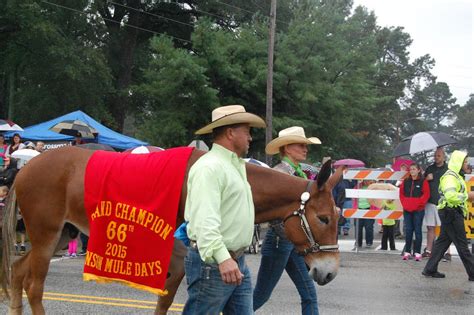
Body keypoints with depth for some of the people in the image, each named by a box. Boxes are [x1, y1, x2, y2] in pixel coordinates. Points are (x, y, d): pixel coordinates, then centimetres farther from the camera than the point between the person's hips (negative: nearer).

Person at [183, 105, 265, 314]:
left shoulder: (237, 165, 17)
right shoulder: (209, 167, -17)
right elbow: (205, 219, -29)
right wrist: (222, 258, -39)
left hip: (237, 261, 10)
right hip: (212, 264, -10)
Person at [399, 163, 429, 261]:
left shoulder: (423, 182, -2)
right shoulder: (406, 181, 11)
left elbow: (426, 195, -7)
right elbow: (402, 194, 12)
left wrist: (417, 204, -13)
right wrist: (405, 203, -1)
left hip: (418, 210, -4)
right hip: (407, 210, 4)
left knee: (417, 230, -1)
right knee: (408, 230, 6)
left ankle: (417, 253, 1)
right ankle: (407, 252, 10)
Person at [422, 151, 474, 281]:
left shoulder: (456, 176, 19)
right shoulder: (450, 176, -16)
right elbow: (451, 196, -29)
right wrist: (463, 196, -13)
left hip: (454, 213, 10)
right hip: (451, 212, -10)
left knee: (443, 241, 12)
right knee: (462, 244, -4)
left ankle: (430, 269, 15)